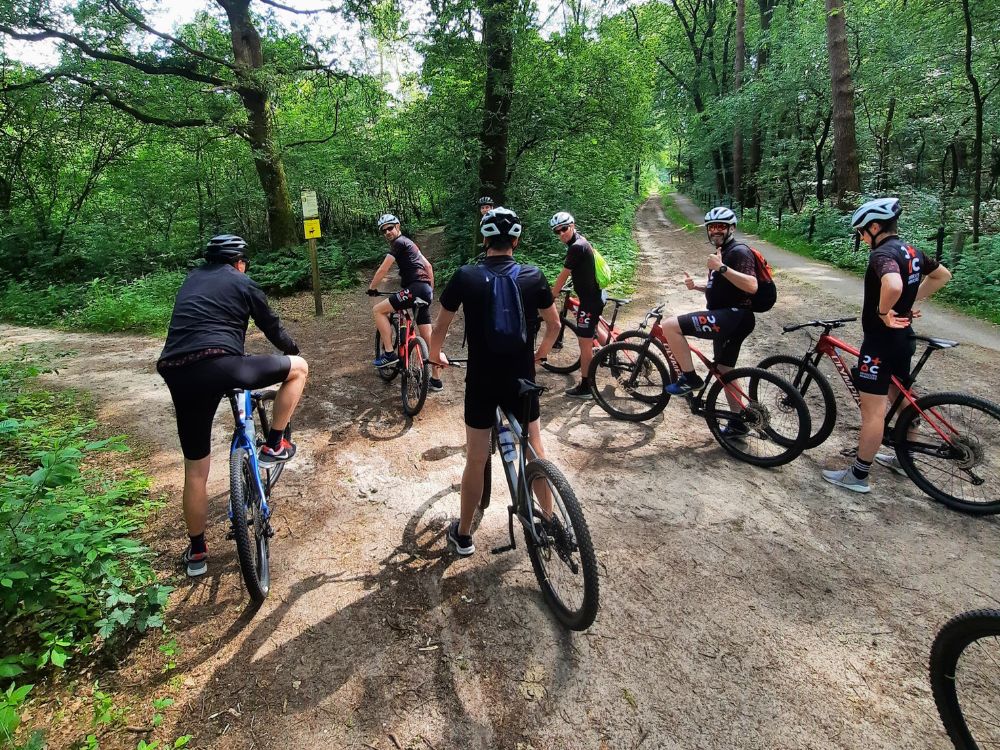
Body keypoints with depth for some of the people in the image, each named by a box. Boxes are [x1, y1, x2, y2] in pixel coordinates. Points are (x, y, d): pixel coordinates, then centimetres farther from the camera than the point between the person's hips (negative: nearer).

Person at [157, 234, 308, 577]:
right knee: (299, 368, 14)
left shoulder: (191, 279, 28)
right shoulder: (243, 283, 11)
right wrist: (295, 351, 38)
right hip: (220, 365, -6)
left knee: (195, 471, 17)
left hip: (177, 375, 6)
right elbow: (272, 328, 18)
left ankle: (196, 552, 28)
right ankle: (274, 445, 15)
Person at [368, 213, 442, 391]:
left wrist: (371, 288, 7)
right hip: (426, 290, 10)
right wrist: (431, 289, 31)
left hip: (415, 288, -10)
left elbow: (383, 270, -6)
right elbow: (428, 266, 29)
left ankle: (390, 353, -5)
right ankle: (436, 380, 13)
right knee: (428, 337, 9)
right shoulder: (408, 243, 26)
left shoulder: (398, 242, -3)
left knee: (378, 310, -4)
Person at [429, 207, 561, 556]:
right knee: (535, 449, 20)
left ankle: (463, 534, 24)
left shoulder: (465, 277, -7)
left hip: (481, 382, -1)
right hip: (522, 380, 1)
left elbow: (440, 328, 1)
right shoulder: (533, 276, -4)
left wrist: (435, 354, 21)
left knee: (476, 459, 10)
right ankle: (550, 521, 31)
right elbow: (554, 325, 8)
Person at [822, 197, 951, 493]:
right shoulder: (910, 251, 8)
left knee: (873, 409, -4)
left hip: (881, 340, -10)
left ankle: (858, 475, 4)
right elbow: (942, 275, 25)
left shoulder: (882, 254, -21)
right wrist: (912, 302, 18)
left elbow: (893, 285, -41)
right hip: (903, 337, 10)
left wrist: (883, 312, -24)